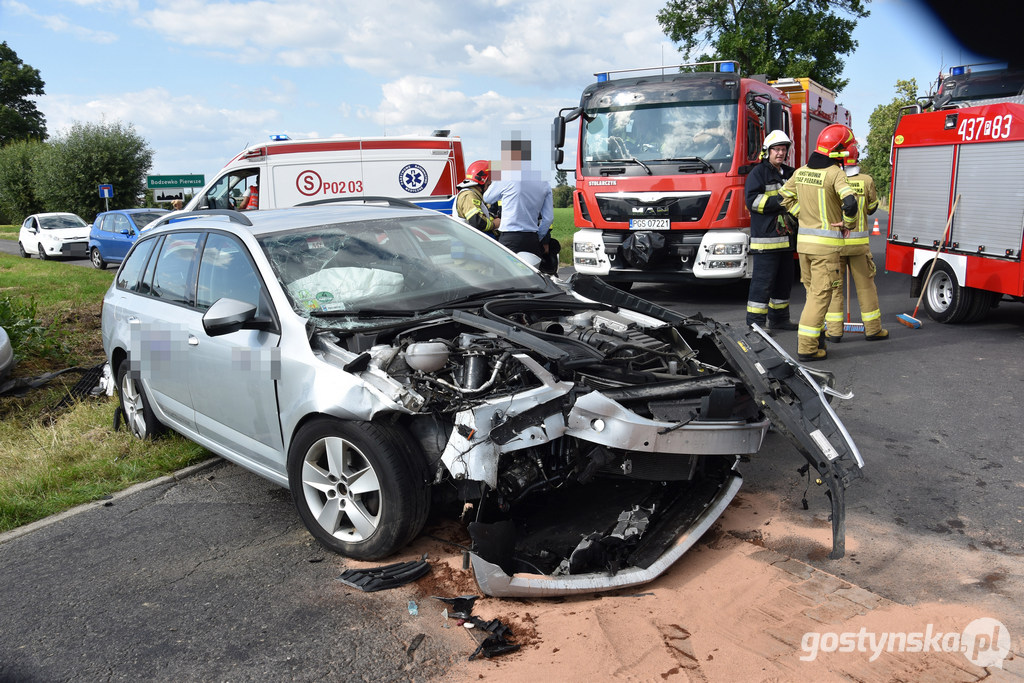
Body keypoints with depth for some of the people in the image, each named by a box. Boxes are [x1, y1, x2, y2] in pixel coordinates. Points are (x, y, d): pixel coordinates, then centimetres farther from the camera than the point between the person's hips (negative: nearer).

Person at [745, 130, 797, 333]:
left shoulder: (789, 174, 20)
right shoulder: (758, 173, -4)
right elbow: (752, 200, -16)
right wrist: (780, 201, -21)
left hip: (785, 238, 8)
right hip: (765, 238, -8)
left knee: (784, 280, 13)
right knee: (763, 280, -8)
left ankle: (779, 318, 24)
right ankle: (755, 322, -4)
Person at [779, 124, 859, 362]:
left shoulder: (802, 171, 6)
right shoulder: (835, 173, -14)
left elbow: (786, 197, 16)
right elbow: (850, 202, -27)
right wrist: (848, 223, -9)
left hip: (803, 238, 7)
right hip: (826, 243, -7)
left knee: (814, 291, 20)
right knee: (821, 295, -2)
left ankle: (814, 333, 27)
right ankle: (807, 347, -3)